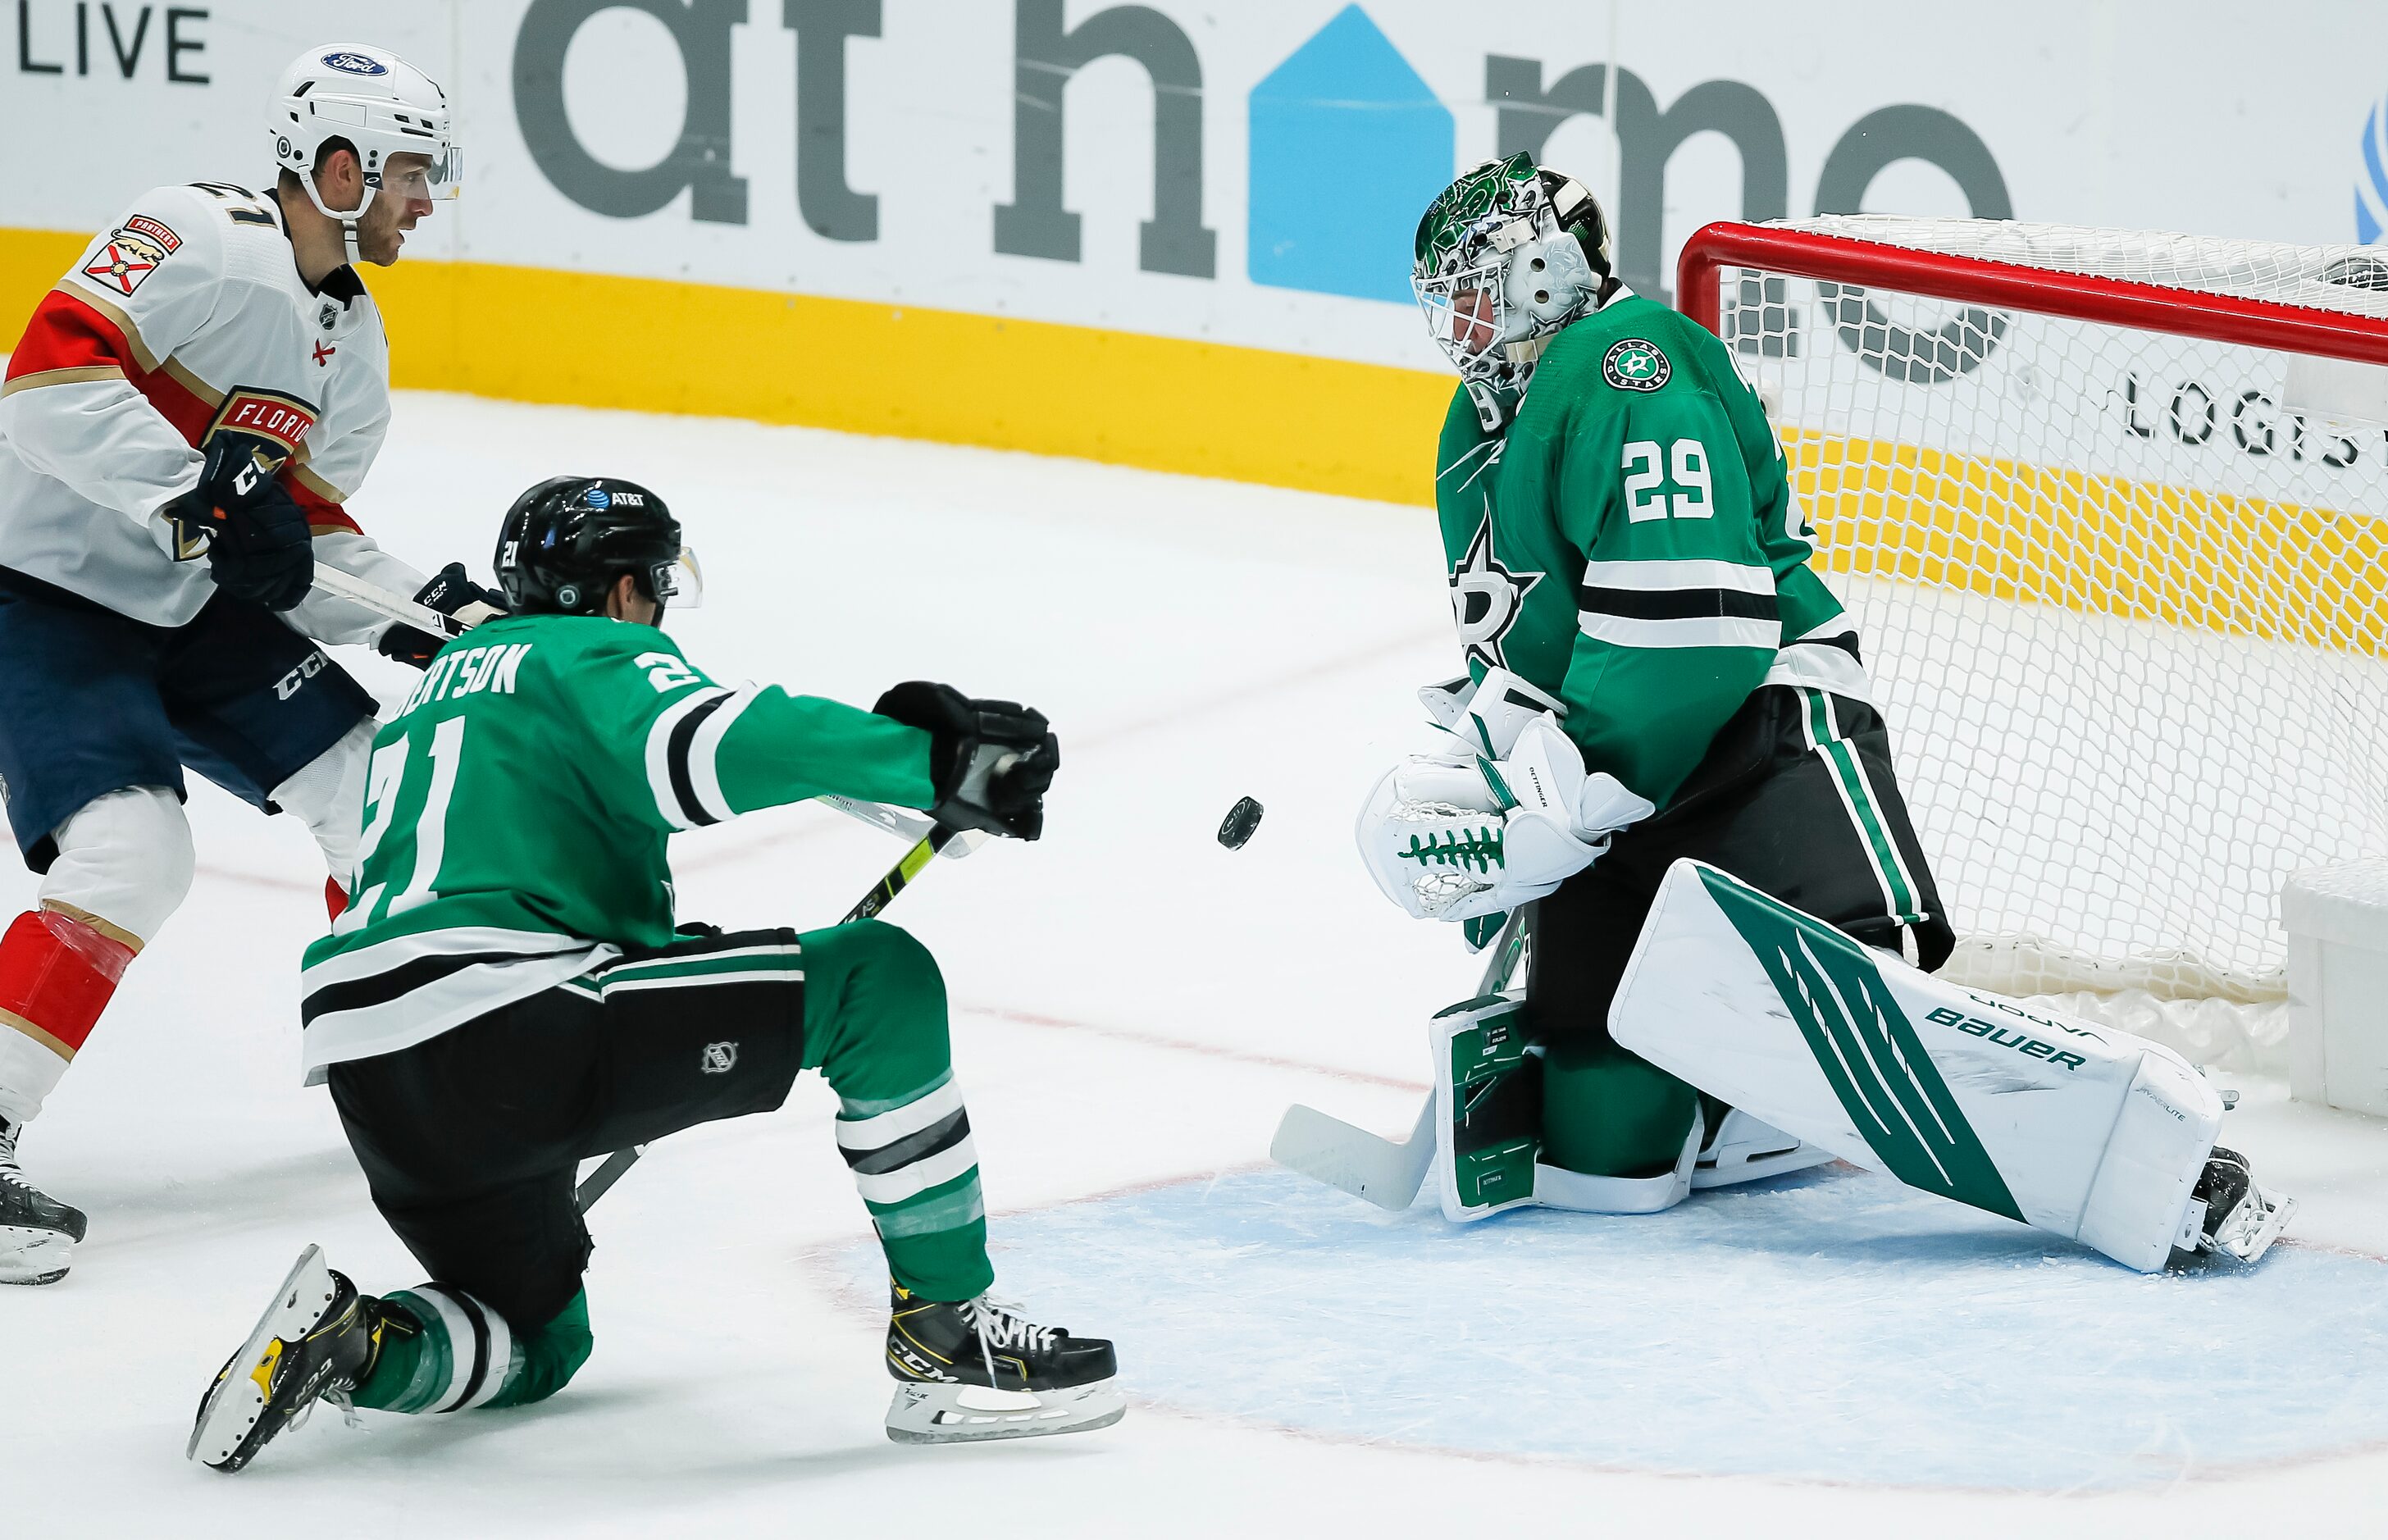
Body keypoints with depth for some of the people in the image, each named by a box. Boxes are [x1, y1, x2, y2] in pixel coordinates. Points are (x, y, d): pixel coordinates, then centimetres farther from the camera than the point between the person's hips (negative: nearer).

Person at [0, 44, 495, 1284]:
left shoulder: (352, 339, 9)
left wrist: (431, 612, -6)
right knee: (129, 859, -24)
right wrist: (205, 492, -34)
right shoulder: (198, 236, -20)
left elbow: (307, 533, 10)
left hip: (190, 601, 9)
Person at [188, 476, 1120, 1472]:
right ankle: (947, 1343, -5)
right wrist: (931, 763, -20)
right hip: (507, 1026, -9)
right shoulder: (594, 655, 6)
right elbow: (703, 742, -17)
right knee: (881, 981, -4)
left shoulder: (445, 680, 32)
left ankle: (339, 1343, 1)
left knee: (539, 1345, 30)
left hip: (372, 1084, 9)